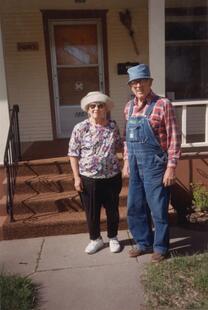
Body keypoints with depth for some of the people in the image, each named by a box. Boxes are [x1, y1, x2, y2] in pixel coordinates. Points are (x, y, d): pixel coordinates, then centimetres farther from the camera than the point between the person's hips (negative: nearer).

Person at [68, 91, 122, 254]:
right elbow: (73, 154, -6)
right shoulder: (80, 128, -8)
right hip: (88, 178, -2)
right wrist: (77, 177, -9)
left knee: (112, 210, 15)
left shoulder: (113, 126, 0)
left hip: (112, 177, 2)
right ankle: (96, 239, 35)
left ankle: (113, 238, 37)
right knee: (92, 211, 12)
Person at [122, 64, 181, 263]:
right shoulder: (129, 107, 9)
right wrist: (126, 162, 15)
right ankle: (144, 243, 34)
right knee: (135, 208, 14)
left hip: (154, 164, -6)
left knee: (158, 209, 6)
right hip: (135, 165, 7)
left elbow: (173, 138, -11)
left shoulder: (163, 104, -10)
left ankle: (160, 247, 26)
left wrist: (171, 167, -15)